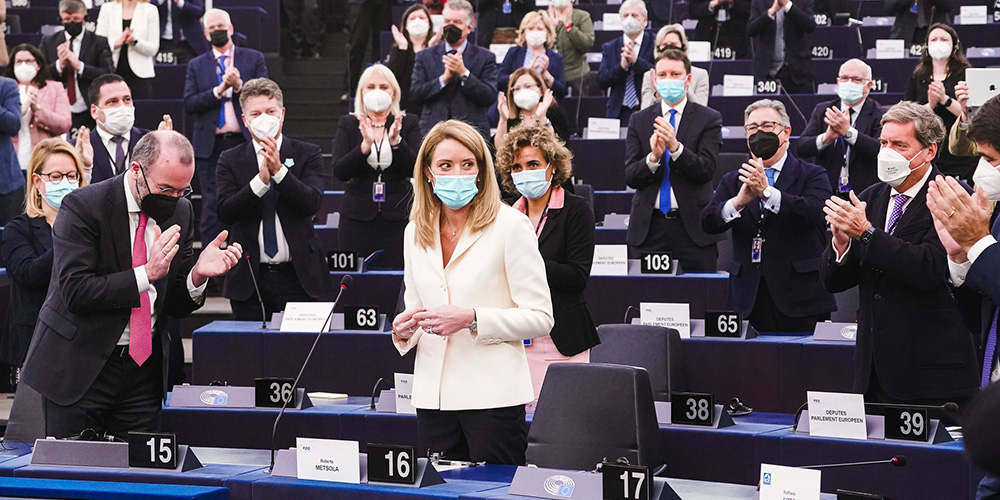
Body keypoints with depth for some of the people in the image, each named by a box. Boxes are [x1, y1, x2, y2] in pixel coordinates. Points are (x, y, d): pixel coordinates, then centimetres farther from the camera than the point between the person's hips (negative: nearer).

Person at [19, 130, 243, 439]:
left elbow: (176, 305, 8)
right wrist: (147, 273, -26)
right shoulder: (84, 206, -13)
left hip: (145, 367, 4)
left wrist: (198, 274, -14)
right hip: (81, 367, -4)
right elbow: (75, 291, -21)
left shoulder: (181, 211, 4)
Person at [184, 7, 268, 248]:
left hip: (245, 143, -1)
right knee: (211, 208, 0)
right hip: (211, 146, 1)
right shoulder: (197, 66, 11)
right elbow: (189, 105, 0)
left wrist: (239, 85, -14)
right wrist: (219, 90, -12)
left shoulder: (253, 59, 9)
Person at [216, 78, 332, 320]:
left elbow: (312, 203, -10)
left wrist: (278, 170, -20)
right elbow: (225, 213, -7)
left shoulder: (307, 154, 5)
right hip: (249, 279, 1)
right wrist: (261, 179, -18)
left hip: (298, 276, -1)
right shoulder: (230, 160, 7)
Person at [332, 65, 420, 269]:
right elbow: (339, 172, -4)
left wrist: (396, 142, -21)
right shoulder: (348, 124, 9)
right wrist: (365, 145, -19)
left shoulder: (408, 124, 7)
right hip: (357, 218, 1)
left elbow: (417, 168, -5)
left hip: (397, 217, -1)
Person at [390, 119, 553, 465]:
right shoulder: (415, 232, 12)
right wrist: (403, 330, -1)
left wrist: (471, 319, -17)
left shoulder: (510, 225, -4)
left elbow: (540, 318, -7)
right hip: (434, 396, 5)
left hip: (493, 395, -4)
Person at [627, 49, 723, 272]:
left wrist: (675, 147, -23)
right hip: (649, 226, 2)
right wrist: (653, 157, -18)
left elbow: (706, 170, -8)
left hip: (693, 227, -2)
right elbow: (630, 176, 3)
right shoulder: (639, 120, 10)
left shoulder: (709, 119, 3)